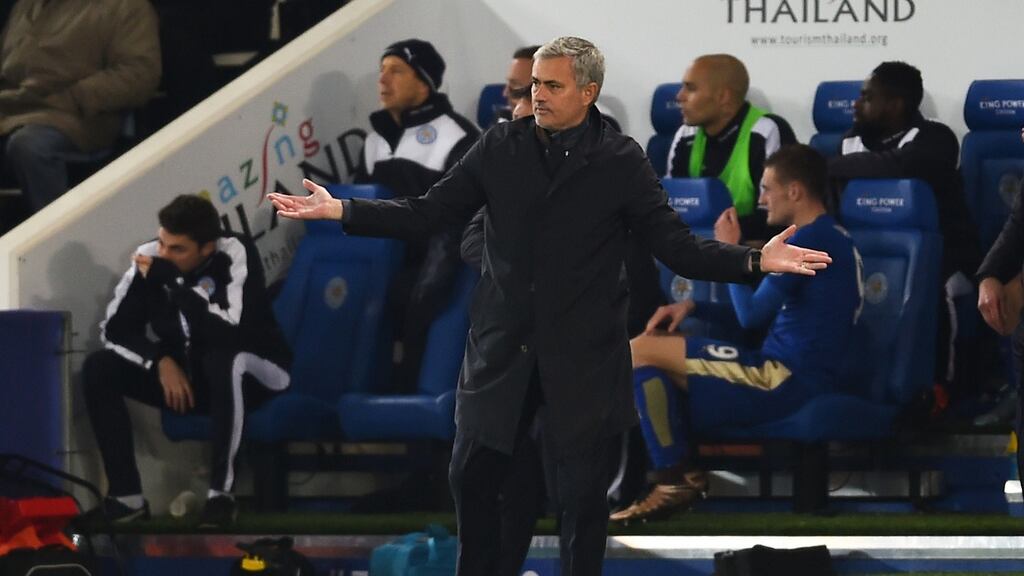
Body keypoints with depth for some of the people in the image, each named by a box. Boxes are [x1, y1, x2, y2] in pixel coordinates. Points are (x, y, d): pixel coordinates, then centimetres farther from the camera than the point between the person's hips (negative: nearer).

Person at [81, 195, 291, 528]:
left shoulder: (235, 254, -24)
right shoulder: (150, 257, -10)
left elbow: (235, 330, -36)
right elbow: (115, 329, -3)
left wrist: (174, 282, -33)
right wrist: (161, 361, -19)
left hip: (252, 377, -5)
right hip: (186, 378, 5)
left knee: (224, 357, -39)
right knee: (98, 370, -13)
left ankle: (221, 494, -31)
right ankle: (127, 497, -13)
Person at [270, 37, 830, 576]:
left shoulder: (621, 161, -4)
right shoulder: (501, 147, 2)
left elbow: (678, 246, -6)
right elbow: (428, 214, 5)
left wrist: (755, 260, -21)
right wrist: (340, 209, -4)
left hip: (583, 360, -2)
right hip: (502, 351, 2)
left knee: (582, 493, 3)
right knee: (473, 476, 6)